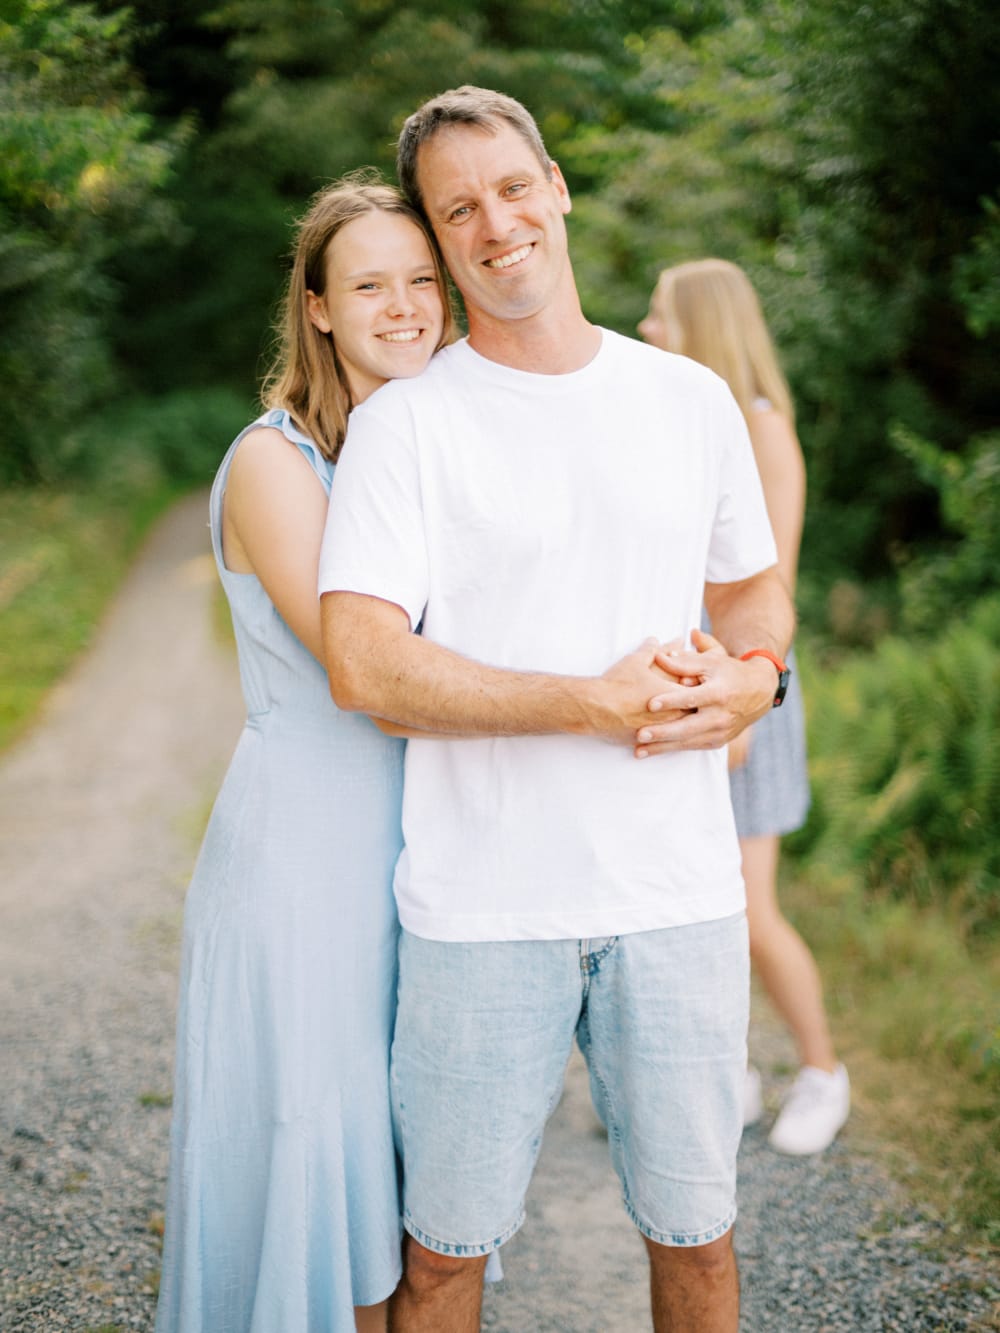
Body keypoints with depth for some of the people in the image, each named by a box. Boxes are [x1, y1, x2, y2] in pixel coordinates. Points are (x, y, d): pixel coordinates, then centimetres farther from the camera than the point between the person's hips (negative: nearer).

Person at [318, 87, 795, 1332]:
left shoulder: (692, 400, 9)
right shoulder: (403, 422, -5)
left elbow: (754, 585, 20)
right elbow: (364, 666, -15)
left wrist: (752, 676, -4)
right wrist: (601, 700, -17)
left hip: (680, 891, 3)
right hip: (482, 902, -3)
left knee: (694, 1225, 15)